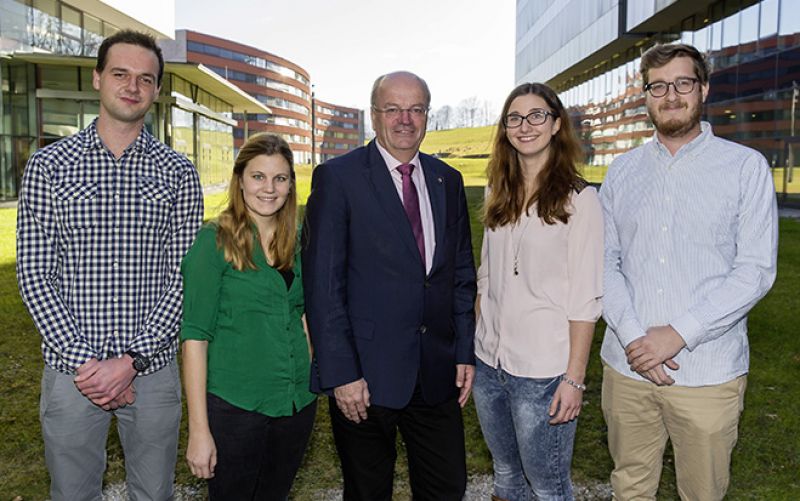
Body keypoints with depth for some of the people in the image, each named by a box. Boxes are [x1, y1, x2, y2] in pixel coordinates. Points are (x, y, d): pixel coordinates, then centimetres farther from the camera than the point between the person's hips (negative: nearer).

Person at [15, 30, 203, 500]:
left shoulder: (178, 173, 0)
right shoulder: (49, 166, -1)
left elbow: (184, 277, -4)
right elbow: (34, 274, -4)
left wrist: (132, 360, -13)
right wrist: (84, 361, -13)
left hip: (153, 368, 1)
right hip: (72, 369, 0)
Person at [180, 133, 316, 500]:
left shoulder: (297, 241, 4)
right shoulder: (215, 240, -11)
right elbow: (195, 335, -13)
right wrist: (199, 429, -15)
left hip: (298, 401, 5)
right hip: (235, 404, -5)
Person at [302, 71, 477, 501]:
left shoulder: (448, 181, 9)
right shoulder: (337, 177, -7)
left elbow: (462, 274, 12)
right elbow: (322, 284, -11)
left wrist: (465, 353, 6)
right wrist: (341, 374, -14)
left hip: (437, 373, 4)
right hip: (366, 373, -4)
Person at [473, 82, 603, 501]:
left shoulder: (579, 200, -9)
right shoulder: (498, 195, 9)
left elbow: (585, 298, -11)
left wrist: (574, 377, -14)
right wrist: (474, 348, 10)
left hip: (543, 372, -5)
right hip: (489, 364, 5)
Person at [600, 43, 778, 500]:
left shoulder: (746, 166, -2)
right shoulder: (623, 171, 7)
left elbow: (756, 270, -8)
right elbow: (606, 262, 2)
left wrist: (678, 333, -16)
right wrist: (632, 337, -13)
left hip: (707, 373, -2)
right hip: (626, 366, 3)